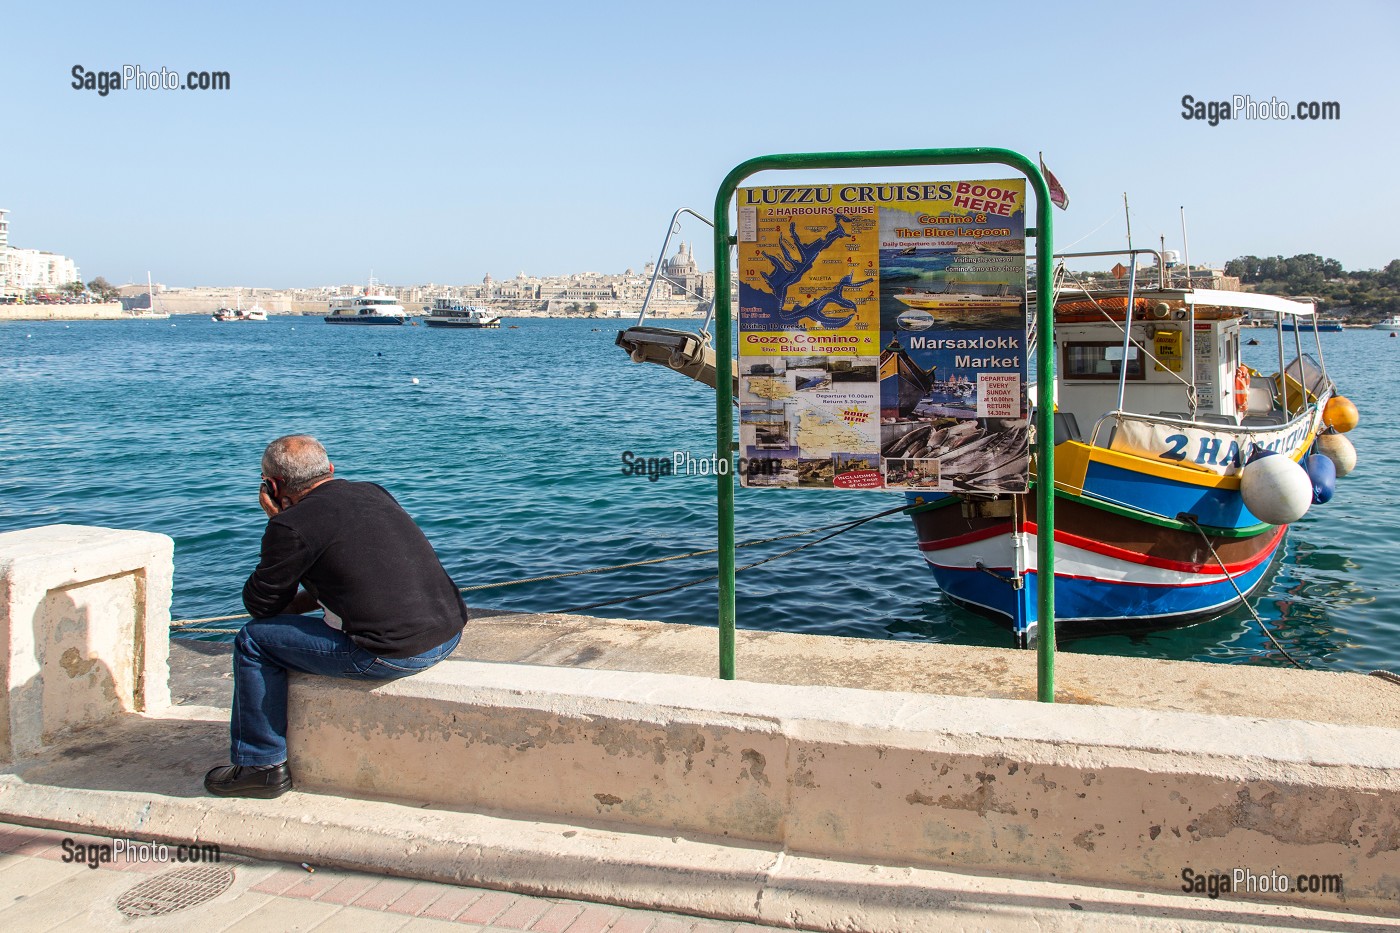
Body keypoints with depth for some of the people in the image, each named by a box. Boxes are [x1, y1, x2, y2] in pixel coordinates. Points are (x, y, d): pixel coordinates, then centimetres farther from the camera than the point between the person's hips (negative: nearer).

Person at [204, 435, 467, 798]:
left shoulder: (293, 524, -9)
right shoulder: (374, 493, 13)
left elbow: (260, 605, 4)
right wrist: (296, 604, 25)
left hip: (393, 654, -8)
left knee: (254, 641, 8)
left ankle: (262, 765, 17)